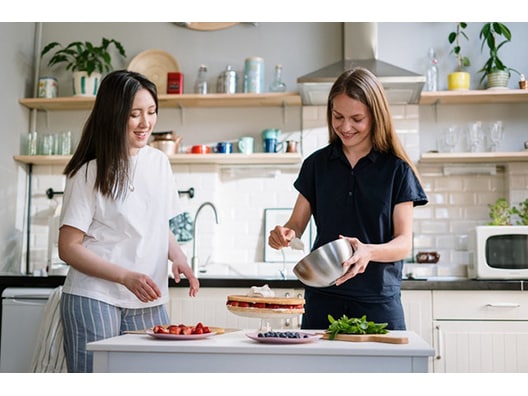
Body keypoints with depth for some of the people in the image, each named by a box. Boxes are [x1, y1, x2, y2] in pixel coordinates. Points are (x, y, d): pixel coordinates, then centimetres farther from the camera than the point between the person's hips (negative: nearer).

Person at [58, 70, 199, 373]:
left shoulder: (159, 162, 8)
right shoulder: (90, 173, -6)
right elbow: (69, 247, -8)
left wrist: (177, 256, -2)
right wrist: (127, 277, -18)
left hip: (149, 303, 5)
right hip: (95, 300, -4)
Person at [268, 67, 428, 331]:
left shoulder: (397, 169, -1)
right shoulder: (317, 164, 7)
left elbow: (404, 242, -5)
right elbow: (297, 224, 9)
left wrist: (369, 252, -25)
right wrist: (285, 234, -14)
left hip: (378, 301, -1)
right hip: (322, 298, 2)